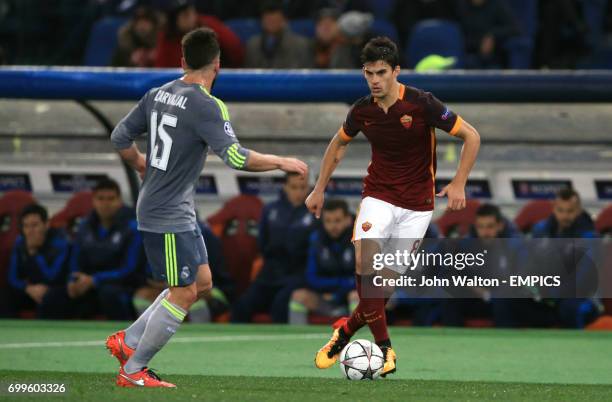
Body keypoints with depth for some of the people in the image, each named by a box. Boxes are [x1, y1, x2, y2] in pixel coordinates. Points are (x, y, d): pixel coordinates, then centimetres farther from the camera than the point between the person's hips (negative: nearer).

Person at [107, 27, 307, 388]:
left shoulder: (158, 95, 7)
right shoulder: (207, 106, -18)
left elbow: (121, 137, 14)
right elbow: (234, 156, -25)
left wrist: (143, 167, 30)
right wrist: (281, 163, -14)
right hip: (168, 217, -9)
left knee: (202, 283, 15)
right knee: (183, 294, -2)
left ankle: (128, 341, 18)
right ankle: (132, 371, 4)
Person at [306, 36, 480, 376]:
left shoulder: (422, 104, -16)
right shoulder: (362, 111, -4)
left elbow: (471, 136, -10)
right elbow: (339, 144, 18)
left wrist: (458, 185, -16)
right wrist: (320, 189, 17)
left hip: (417, 203, -2)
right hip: (379, 194, 2)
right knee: (365, 261, -22)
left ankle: (348, 329, 21)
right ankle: (383, 346, -14)